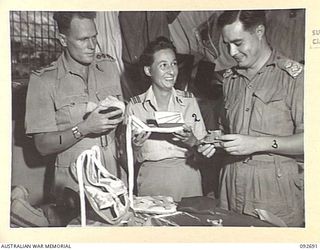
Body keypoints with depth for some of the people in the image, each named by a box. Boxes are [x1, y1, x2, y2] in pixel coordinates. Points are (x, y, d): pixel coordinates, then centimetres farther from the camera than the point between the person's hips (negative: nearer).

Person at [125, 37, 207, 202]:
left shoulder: (189, 100, 3)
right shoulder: (135, 106, -1)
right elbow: (130, 161, 1)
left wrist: (192, 141, -16)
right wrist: (136, 146, -19)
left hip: (187, 177, 2)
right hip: (151, 180, -1)